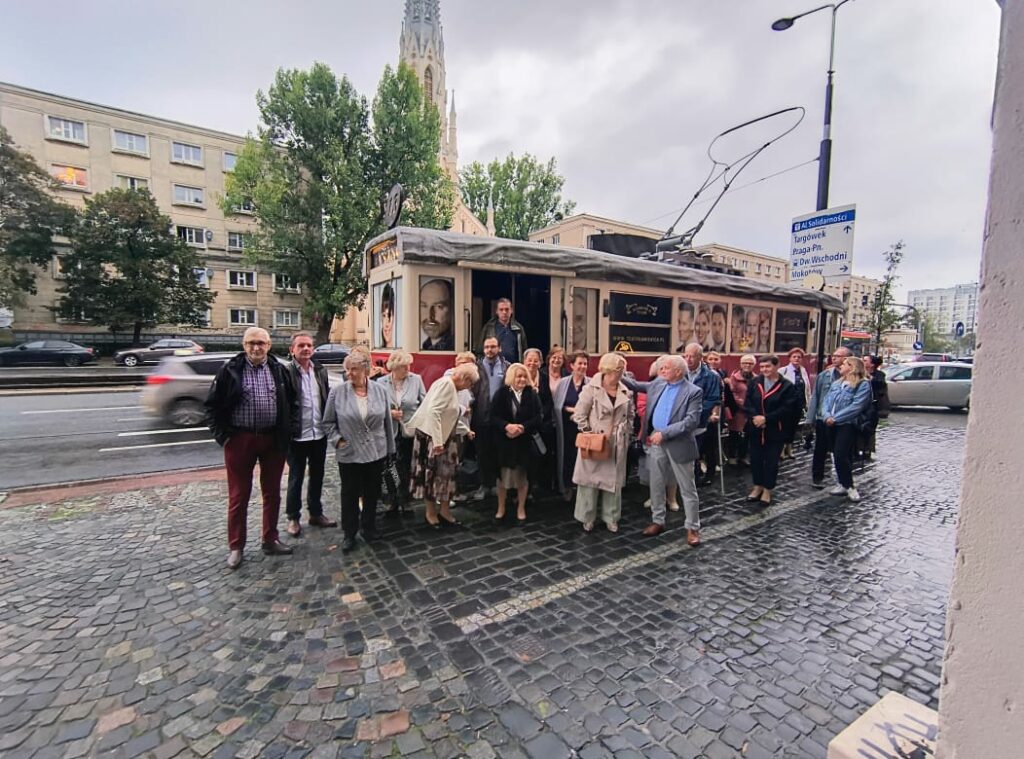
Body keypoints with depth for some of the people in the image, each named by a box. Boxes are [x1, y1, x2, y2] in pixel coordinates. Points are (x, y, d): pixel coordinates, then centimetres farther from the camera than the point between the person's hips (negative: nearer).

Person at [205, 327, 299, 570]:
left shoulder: (279, 370, 3)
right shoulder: (230, 370, -3)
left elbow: (292, 403, 9)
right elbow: (213, 405, 0)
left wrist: (290, 431, 1)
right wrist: (222, 436, -5)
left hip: (273, 439, 2)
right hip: (240, 439, -2)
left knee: (272, 493, 12)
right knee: (238, 495, 8)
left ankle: (270, 540, 27)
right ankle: (235, 547, 23)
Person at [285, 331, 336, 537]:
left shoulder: (320, 371, 6)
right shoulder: (286, 372, -12)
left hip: (319, 434, 5)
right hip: (297, 436, -5)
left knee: (317, 476, 17)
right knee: (296, 478, 10)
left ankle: (316, 513, 32)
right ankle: (293, 517, 26)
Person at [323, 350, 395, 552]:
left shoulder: (380, 391, -1)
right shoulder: (337, 392, -6)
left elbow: (387, 421, 4)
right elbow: (328, 422, 2)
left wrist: (389, 449, 5)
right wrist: (337, 440, -10)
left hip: (376, 453, 2)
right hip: (348, 454, -1)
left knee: (372, 493, 14)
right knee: (350, 495, 9)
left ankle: (368, 527, 33)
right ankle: (349, 533, 25)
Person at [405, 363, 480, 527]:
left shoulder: (453, 388, 12)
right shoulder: (446, 383, -19)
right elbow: (433, 411, -28)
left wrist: (466, 431, 28)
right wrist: (437, 441, -30)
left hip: (445, 437, 9)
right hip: (431, 436, -9)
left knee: (446, 473, 12)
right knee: (431, 474, 5)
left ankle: (445, 512, 23)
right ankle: (430, 513, 21)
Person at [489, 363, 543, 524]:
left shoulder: (532, 394, 2)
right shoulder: (501, 393, -3)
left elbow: (537, 418, -5)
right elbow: (493, 417, -8)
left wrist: (522, 427, -19)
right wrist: (507, 426, -24)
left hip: (524, 441, 1)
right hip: (504, 441, -1)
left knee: (523, 475, 9)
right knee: (503, 474, 8)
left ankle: (521, 509, 26)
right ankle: (501, 508, 25)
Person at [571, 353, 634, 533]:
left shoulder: (626, 392, 5)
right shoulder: (591, 388, -10)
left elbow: (630, 416, 15)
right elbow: (579, 415, -10)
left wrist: (627, 435, 7)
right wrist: (590, 434, -12)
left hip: (617, 445, 4)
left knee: (614, 481, 11)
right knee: (591, 480, 4)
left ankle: (611, 518, 25)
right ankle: (588, 518, 19)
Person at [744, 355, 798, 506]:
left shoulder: (787, 386, -6)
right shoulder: (754, 383, 4)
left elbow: (786, 409, -12)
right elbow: (747, 404, 0)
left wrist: (766, 419, -19)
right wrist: (754, 417, -17)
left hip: (775, 431, -3)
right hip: (755, 429, 3)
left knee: (771, 461, 7)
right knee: (755, 459, 12)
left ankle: (767, 490, 21)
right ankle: (758, 487, 29)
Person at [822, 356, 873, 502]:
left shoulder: (863, 384, -8)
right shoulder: (836, 383, 15)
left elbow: (856, 406, -17)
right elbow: (827, 401, 9)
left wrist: (835, 418, -17)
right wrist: (827, 416, -9)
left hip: (849, 424, -7)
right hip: (832, 424, 7)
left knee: (841, 455, -12)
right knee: (837, 455, 11)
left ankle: (849, 486, 3)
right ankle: (843, 484, 22)